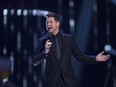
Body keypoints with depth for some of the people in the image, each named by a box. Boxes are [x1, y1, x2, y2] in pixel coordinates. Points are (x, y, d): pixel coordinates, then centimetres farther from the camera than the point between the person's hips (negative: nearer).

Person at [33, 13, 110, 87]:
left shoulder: (69, 38, 7)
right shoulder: (42, 41, 4)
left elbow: (80, 56, 12)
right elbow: (35, 62, -2)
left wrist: (95, 58, 2)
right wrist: (45, 51, -18)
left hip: (68, 80, 1)